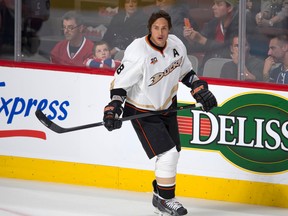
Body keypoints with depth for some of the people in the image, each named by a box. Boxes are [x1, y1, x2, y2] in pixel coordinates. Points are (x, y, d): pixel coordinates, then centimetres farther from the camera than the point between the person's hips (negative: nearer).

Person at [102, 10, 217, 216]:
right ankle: (165, 199, 3)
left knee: (172, 153, 14)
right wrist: (113, 108, -30)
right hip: (142, 111, -7)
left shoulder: (177, 45, -8)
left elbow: (185, 71, 11)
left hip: (167, 106, 7)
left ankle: (160, 196, 32)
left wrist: (200, 90, 3)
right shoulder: (138, 52, -27)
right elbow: (120, 82, -21)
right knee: (168, 154, -13)